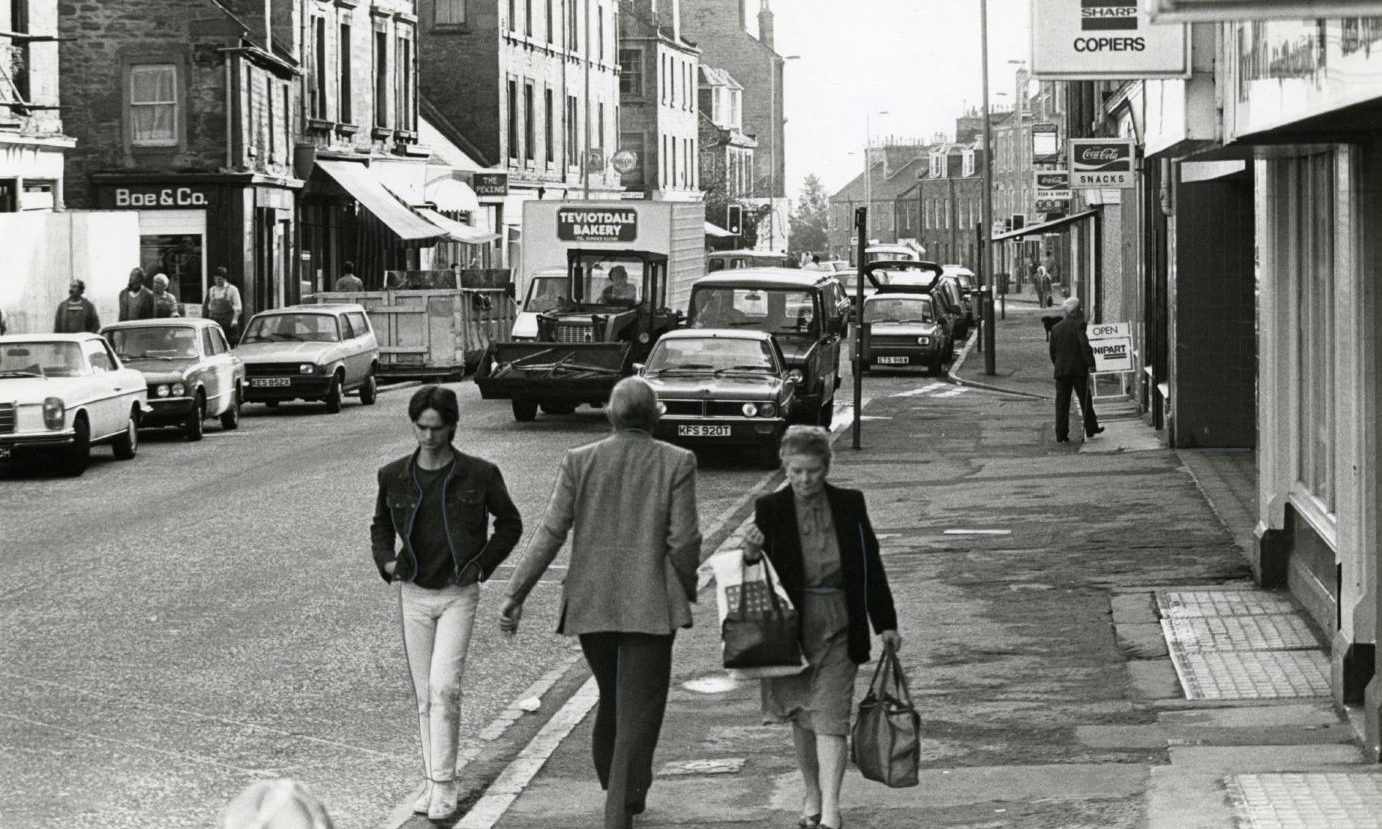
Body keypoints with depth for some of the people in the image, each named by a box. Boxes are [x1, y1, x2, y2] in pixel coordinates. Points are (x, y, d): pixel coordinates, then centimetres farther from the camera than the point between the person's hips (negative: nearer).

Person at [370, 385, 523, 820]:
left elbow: (510, 523, 7)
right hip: (414, 593, 3)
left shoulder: (478, 474, -7)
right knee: (425, 694, 8)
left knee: (444, 686, -14)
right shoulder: (394, 476, 0)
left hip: (459, 593, -3)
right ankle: (432, 781, 17)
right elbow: (381, 526, 17)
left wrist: (483, 564, -4)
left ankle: (444, 784, -8)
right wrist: (386, 561, -1)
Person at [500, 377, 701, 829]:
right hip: (650, 605, -4)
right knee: (638, 711, 1)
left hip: (590, 605, 4)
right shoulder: (677, 462, -6)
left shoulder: (579, 462, 0)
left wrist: (515, 594, -1)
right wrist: (688, 589, 9)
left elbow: (550, 533, -4)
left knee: (611, 700, 23)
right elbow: (683, 540, -8)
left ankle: (617, 789, 37)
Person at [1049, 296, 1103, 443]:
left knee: (1061, 402, 2)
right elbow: (1085, 345, -18)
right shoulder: (1079, 325, -8)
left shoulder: (1056, 328, 9)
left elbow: (1052, 350, 11)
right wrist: (1091, 363, -15)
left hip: (1061, 370, 4)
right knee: (1085, 399, 11)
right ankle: (1091, 428, 22)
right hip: (1079, 369, -4)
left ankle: (1061, 435, -3)